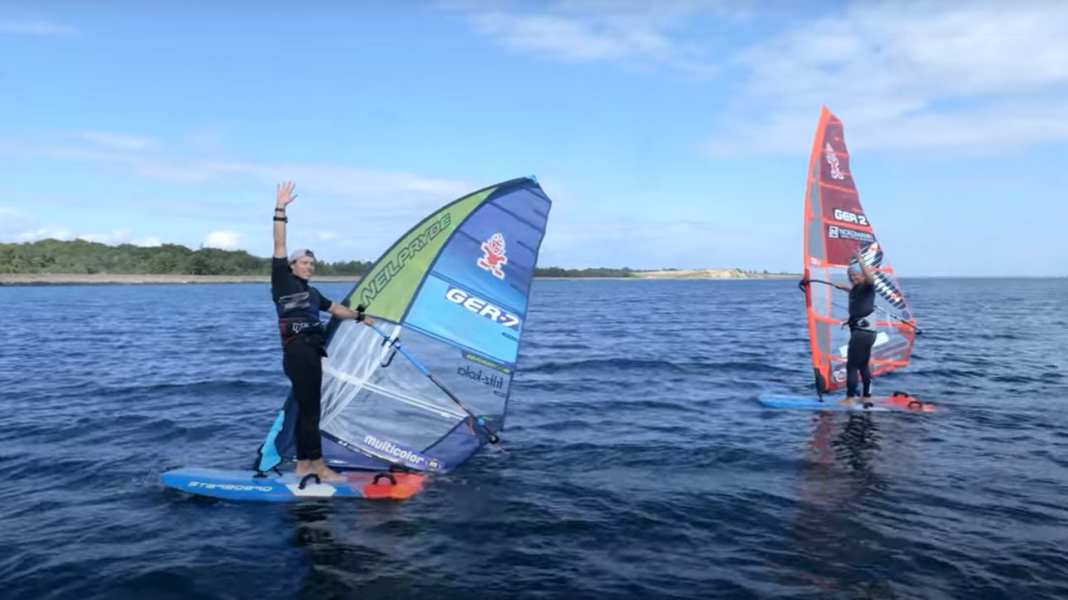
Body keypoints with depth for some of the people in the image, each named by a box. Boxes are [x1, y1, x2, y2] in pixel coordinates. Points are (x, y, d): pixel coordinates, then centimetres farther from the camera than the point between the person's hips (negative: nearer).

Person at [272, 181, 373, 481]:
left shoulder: (311, 292, 26)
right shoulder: (282, 281, 4)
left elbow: (333, 307, 39)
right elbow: (279, 246, -5)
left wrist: (359, 315, 44)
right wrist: (280, 210, -11)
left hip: (312, 352, 9)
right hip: (297, 351, -9)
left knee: (307, 409, 10)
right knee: (309, 410, -8)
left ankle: (304, 465, 17)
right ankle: (318, 466, -5)